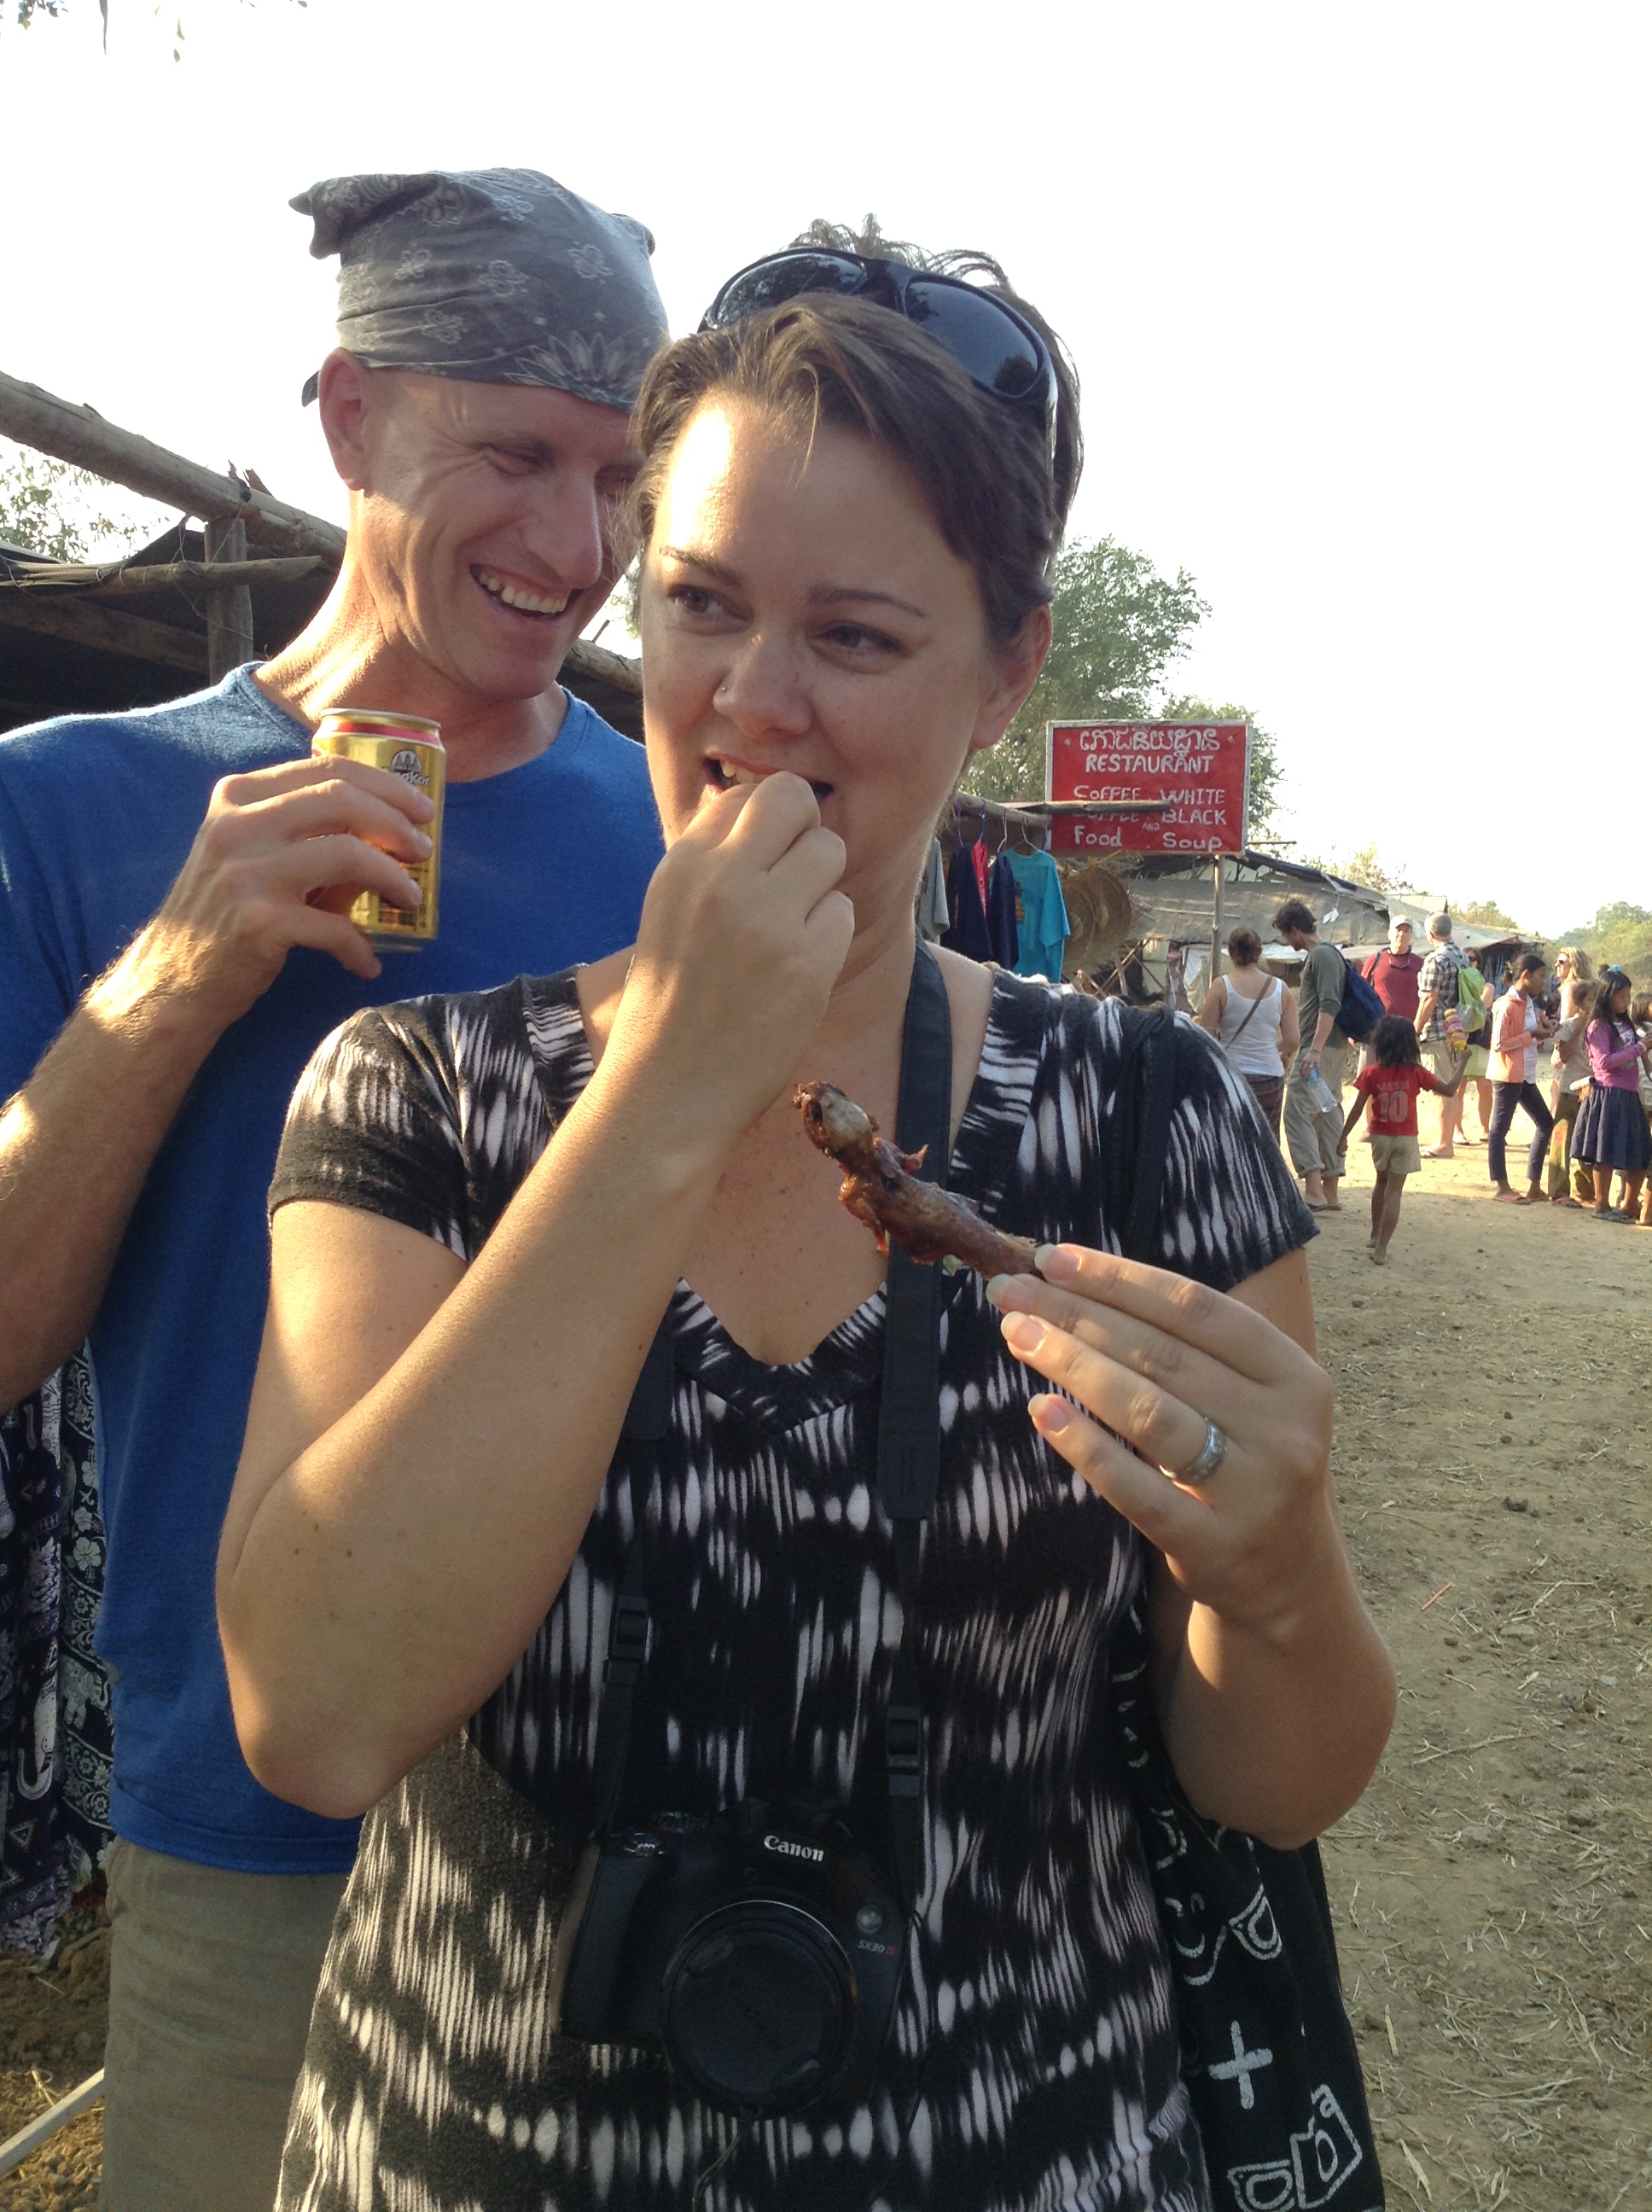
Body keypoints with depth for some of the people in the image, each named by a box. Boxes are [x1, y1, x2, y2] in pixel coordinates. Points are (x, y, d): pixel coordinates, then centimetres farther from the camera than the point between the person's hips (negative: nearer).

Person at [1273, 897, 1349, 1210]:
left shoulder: (1322, 956, -13)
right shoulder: (1324, 955, 18)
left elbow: (1329, 1005, -23)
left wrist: (1315, 1049, -29)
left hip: (1320, 1049, -11)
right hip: (1334, 1048, 11)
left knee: (1297, 1113, -14)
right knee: (1328, 1115, 11)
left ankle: (1313, 1190, -21)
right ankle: (1331, 1193, 14)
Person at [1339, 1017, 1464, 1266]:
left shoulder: (1371, 1073, -8)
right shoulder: (1416, 1073, -9)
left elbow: (1357, 1109, -8)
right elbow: (1449, 1089, -1)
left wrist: (1343, 1137, 1)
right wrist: (1462, 1063, 12)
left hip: (1380, 1137, 2)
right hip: (1405, 1140, -2)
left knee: (1382, 1181, 25)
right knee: (1394, 1191, -1)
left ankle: (1376, 1235, 34)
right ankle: (1381, 1248, -7)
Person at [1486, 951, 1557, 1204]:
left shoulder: (1530, 1004, 13)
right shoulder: (1507, 1005, -14)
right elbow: (1499, 1043, -19)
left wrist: (1543, 1032, 3)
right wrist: (1532, 1035, -18)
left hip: (1526, 1075, 10)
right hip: (1507, 1075, -10)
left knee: (1545, 1123, 10)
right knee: (1500, 1128, -2)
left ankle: (1534, 1185, 16)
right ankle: (1503, 1187, 2)